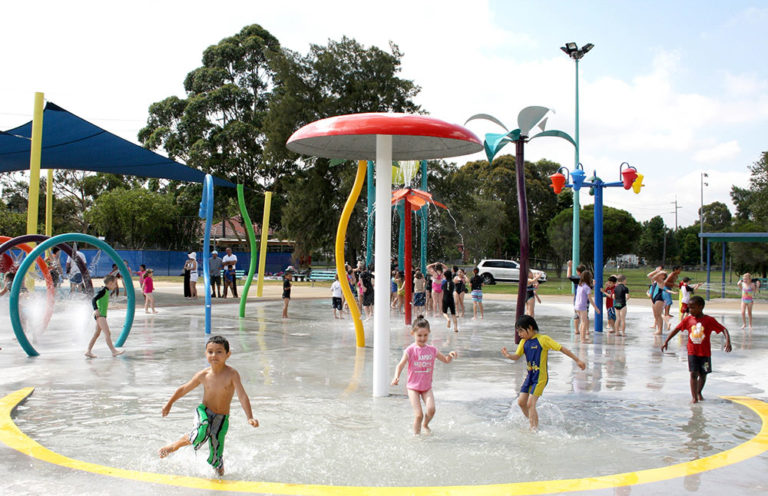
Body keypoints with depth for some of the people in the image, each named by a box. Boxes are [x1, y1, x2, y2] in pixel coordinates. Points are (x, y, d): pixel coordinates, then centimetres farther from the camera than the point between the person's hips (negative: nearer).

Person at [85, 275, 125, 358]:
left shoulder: (106, 292, 17)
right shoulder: (103, 291, -11)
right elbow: (94, 299, -22)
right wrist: (96, 309, -34)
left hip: (102, 315, 11)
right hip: (99, 315, -11)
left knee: (97, 334, 13)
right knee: (107, 333, -17)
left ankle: (88, 351, 18)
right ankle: (113, 351, -25)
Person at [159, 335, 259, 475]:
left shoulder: (232, 374, -19)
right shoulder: (203, 375, -10)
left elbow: (242, 396, -27)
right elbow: (184, 389, 6)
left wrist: (250, 417, -39)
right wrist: (169, 404, 18)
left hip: (222, 418, 0)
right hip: (204, 411, 1)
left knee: (216, 453, 2)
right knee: (202, 433, -33)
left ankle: (219, 471, 36)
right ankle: (176, 445, -7)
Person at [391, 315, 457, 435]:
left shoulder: (432, 350, 1)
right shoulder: (410, 350, -10)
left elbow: (446, 360, 14)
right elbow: (401, 365, -18)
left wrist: (451, 356, -9)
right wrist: (396, 377, -37)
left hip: (427, 387, 3)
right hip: (413, 387, -3)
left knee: (431, 409, -15)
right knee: (419, 414, -11)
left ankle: (425, 425, 17)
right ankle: (416, 433, 13)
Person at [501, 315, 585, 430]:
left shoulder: (543, 339, -14)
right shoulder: (524, 342, 6)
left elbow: (561, 348, -11)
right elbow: (517, 356, 4)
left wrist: (577, 360, -10)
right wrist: (508, 355, -20)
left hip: (540, 377, -7)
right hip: (529, 375, 7)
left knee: (530, 404, -12)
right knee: (521, 401, 7)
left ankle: (534, 429, -3)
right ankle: (530, 422, 29)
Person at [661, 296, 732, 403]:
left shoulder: (709, 320, -9)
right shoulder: (688, 320, -1)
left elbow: (724, 330, -10)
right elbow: (676, 329, 6)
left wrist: (728, 341, -26)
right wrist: (666, 341, 2)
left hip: (705, 353, -1)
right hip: (692, 352, 1)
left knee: (703, 374, 11)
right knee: (693, 373, -8)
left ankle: (699, 392, 34)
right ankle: (694, 397, -5)